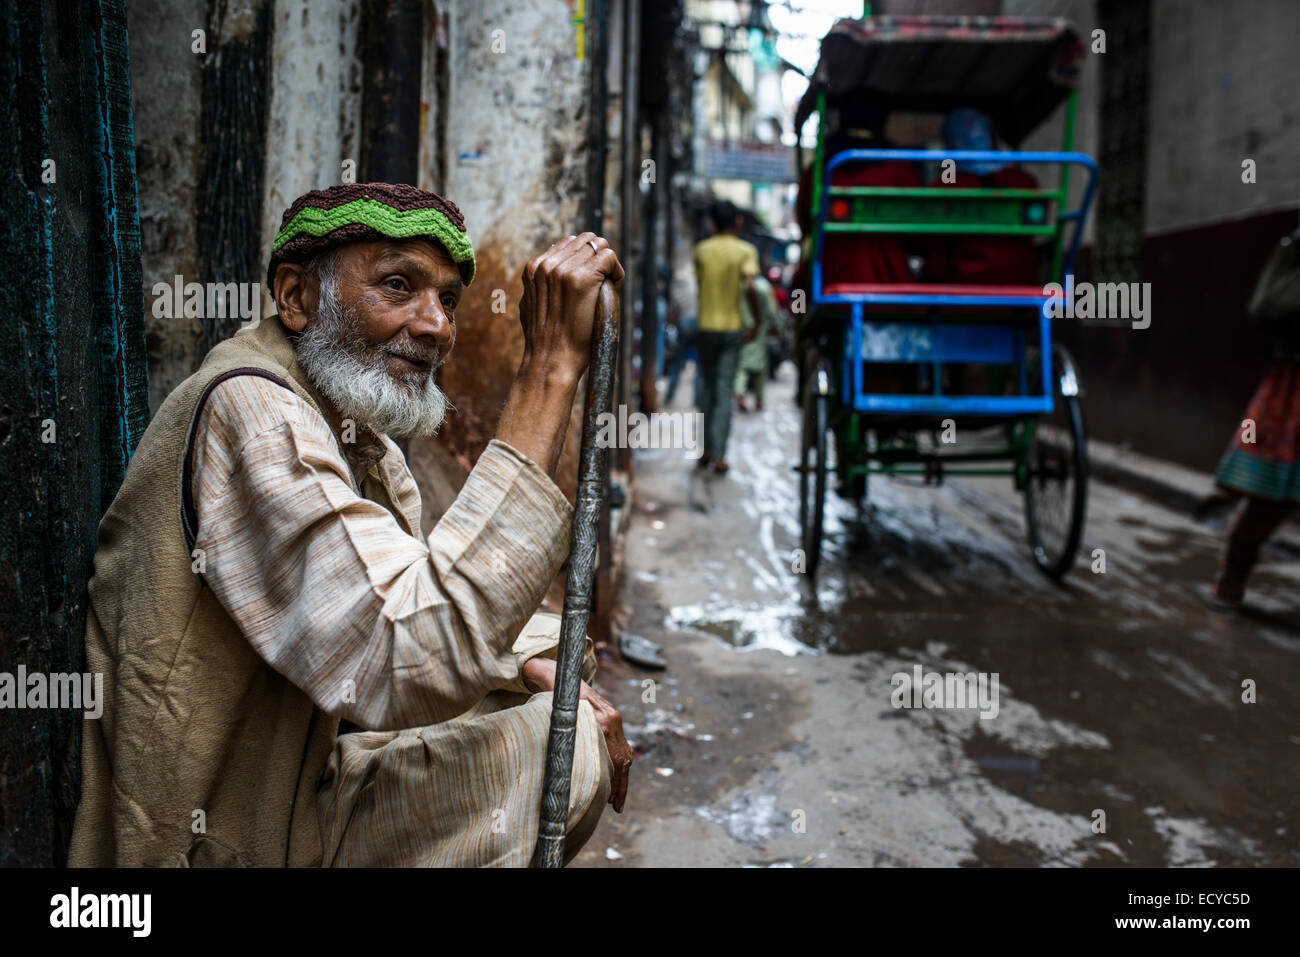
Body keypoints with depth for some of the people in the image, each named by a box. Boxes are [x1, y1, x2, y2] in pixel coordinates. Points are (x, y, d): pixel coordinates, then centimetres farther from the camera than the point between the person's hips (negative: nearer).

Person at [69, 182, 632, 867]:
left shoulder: (361, 438, 6)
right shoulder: (247, 408, -24)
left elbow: (429, 604, 15)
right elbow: (421, 658, -37)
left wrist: (546, 671, -4)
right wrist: (550, 367, -33)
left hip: (296, 797, 9)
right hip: (220, 844, -9)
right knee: (571, 745, -15)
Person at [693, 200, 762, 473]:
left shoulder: (701, 250, 4)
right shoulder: (746, 250, -4)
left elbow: (700, 283, 12)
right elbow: (749, 287, -17)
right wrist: (758, 320, -7)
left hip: (706, 327, 2)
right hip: (732, 327, -2)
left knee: (709, 389, 15)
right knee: (724, 393, -1)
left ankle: (706, 451, 16)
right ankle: (719, 456, -5)